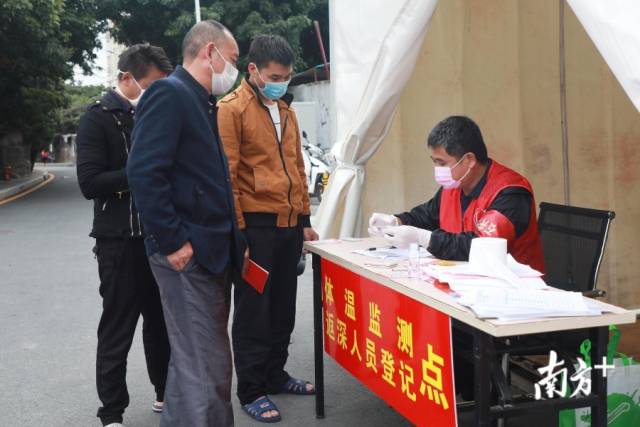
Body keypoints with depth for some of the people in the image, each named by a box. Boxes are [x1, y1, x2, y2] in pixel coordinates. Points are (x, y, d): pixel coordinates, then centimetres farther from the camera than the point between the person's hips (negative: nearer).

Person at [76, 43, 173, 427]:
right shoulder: (99, 118, -7)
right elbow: (90, 182, -17)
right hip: (121, 241, -6)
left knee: (161, 321, 16)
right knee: (118, 329, 2)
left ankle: (166, 393, 31)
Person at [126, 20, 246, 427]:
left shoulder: (202, 102, 18)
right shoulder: (169, 93, -12)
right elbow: (144, 172, -23)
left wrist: (232, 237, 17)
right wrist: (172, 242, -21)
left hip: (213, 251, 10)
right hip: (188, 255, -10)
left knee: (200, 362, 17)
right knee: (204, 369, -6)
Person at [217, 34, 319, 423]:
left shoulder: (285, 110, 15)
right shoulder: (232, 109, -9)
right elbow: (226, 175, -12)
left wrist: (304, 219, 18)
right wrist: (236, 230, -15)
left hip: (289, 225, 7)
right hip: (255, 225, -7)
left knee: (283, 307, 15)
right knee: (253, 310, 2)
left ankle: (275, 375, 30)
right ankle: (251, 391, 12)